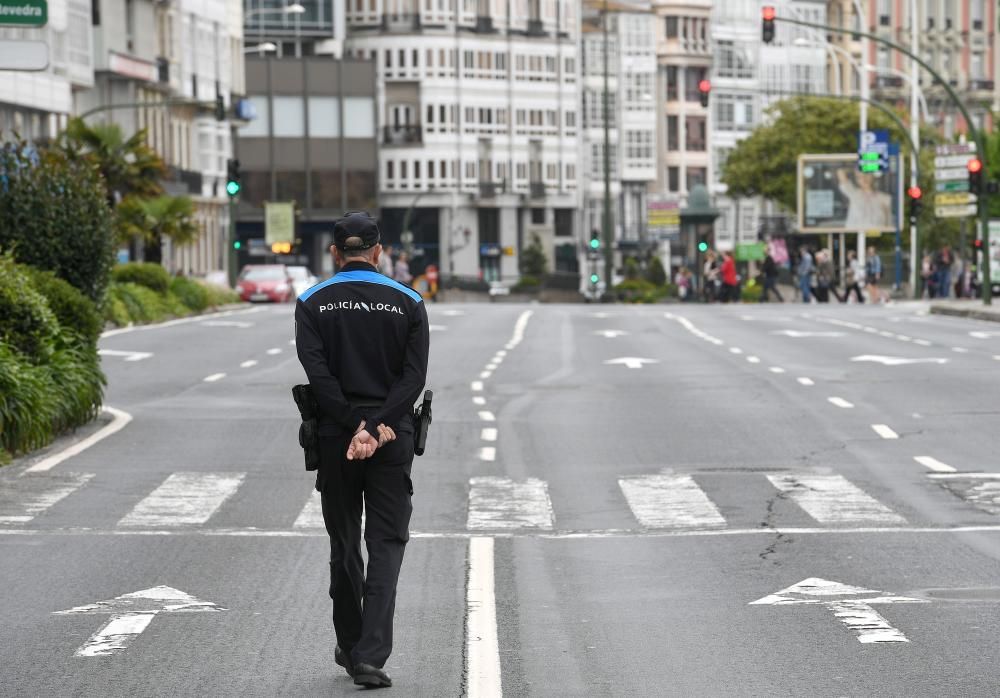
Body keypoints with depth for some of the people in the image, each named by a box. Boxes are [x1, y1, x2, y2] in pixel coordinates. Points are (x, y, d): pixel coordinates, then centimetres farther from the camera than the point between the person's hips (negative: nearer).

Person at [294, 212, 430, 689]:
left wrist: (354, 427, -13)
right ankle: (371, 656, -11)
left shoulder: (312, 303, 2)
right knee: (387, 545, 1)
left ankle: (350, 649, 23)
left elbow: (317, 372, -11)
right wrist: (377, 428, -14)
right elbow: (414, 376, -8)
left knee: (344, 545, 14)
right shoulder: (408, 303, 3)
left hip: (334, 436, 1)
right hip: (394, 437, -1)